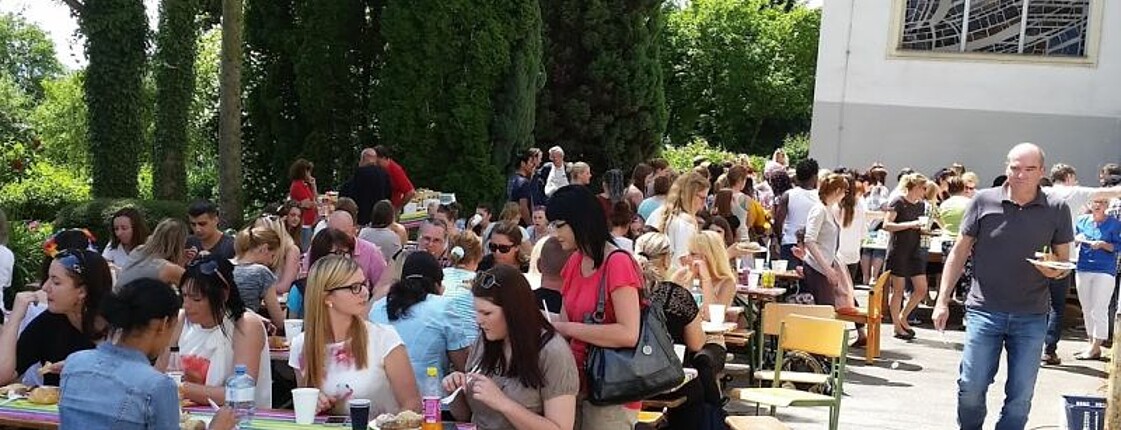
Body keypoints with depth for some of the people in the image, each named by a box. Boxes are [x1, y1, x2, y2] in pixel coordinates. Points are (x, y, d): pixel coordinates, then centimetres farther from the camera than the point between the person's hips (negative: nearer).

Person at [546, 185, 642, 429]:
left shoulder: (618, 264, -16)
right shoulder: (575, 263, 6)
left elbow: (628, 335, -24)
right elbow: (566, 322, 10)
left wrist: (566, 328, -20)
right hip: (577, 381, 7)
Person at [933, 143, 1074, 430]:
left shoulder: (1057, 210, 1)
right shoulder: (984, 201, -1)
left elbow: (1064, 260, 10)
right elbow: (959, 252, 4)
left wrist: (1056, 270, -15)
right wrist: (942, 301, 0)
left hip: (1032, 317, 1)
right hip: (985, 310, -1)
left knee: (1021, 395, 6)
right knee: (971, 387, -1)